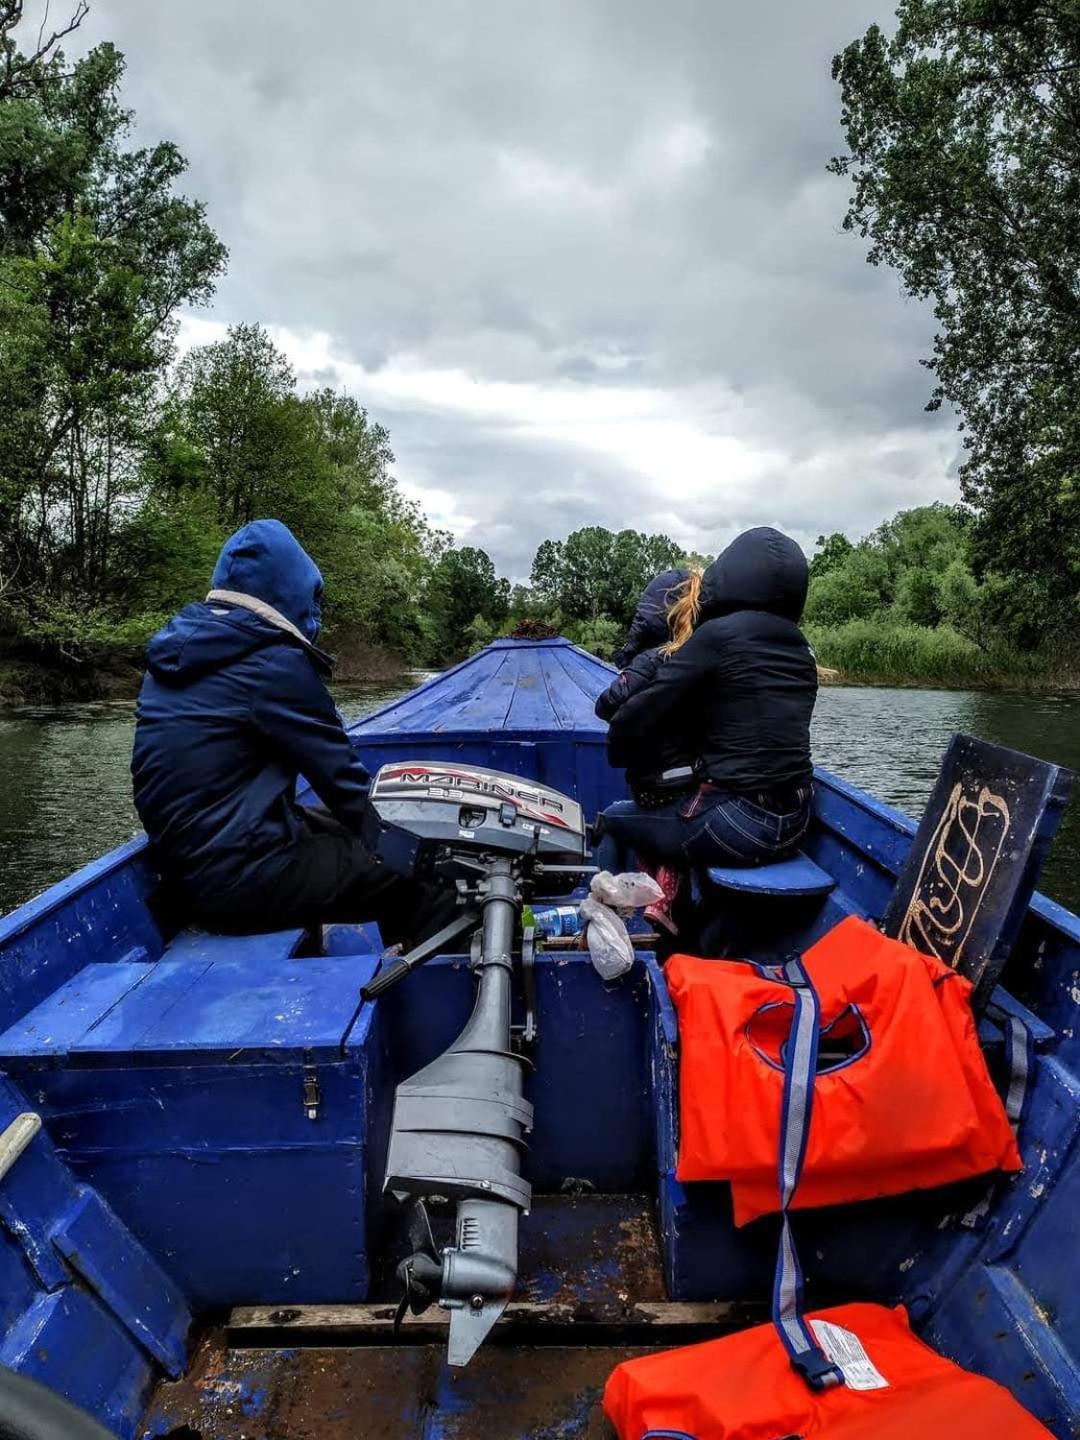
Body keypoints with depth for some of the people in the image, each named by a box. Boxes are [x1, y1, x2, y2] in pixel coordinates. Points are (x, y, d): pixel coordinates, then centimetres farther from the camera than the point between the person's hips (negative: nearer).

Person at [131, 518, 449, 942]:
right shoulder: (275, 661, -16)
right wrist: (380, 842, 9)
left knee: (337, 823, 24)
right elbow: (338, 772, -9)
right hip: (246, 878, -10)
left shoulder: (174, 650, 10)